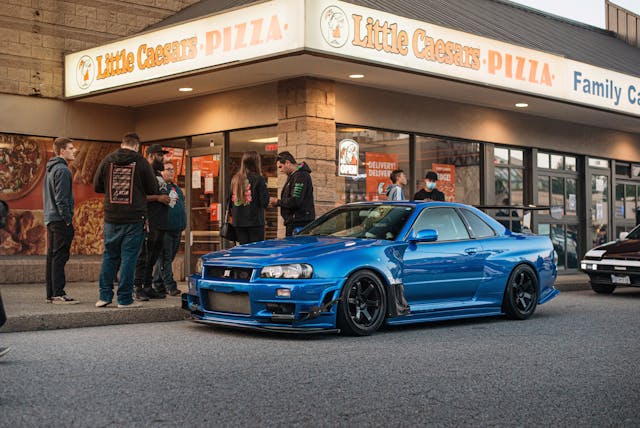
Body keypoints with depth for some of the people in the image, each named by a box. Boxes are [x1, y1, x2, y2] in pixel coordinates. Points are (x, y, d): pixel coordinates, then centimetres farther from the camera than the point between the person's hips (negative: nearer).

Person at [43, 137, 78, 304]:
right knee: (60, 256, -9)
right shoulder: (62, 170, -12)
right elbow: (61, 198, -18)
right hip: (60, 220, -10)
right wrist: (68, 219, -16)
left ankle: (50, 294, 14)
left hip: (50, 219, 10)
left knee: (51, 257, 10)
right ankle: (58, 295, -9)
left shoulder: (50, 169, 19)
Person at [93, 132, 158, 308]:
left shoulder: (107, 160, 3)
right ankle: (125, 299, 2)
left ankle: (105, 295, 12)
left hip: (111, 217, 3)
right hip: (134, 217, -3)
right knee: (129, 257, 0)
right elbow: (153, 189, -1)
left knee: (110, 255, 12)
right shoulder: (141, 162, -5)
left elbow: (97, 187, 8)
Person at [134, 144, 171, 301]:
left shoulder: (159, 175, 23)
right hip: (149, 222, -9)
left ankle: (148, 288, 16)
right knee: (144, 256, -8)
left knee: (153, 257, 11)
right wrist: (158, 198, -17)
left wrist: (169, 199, 18)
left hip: (160, 223, 9)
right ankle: (139, 289, -7)